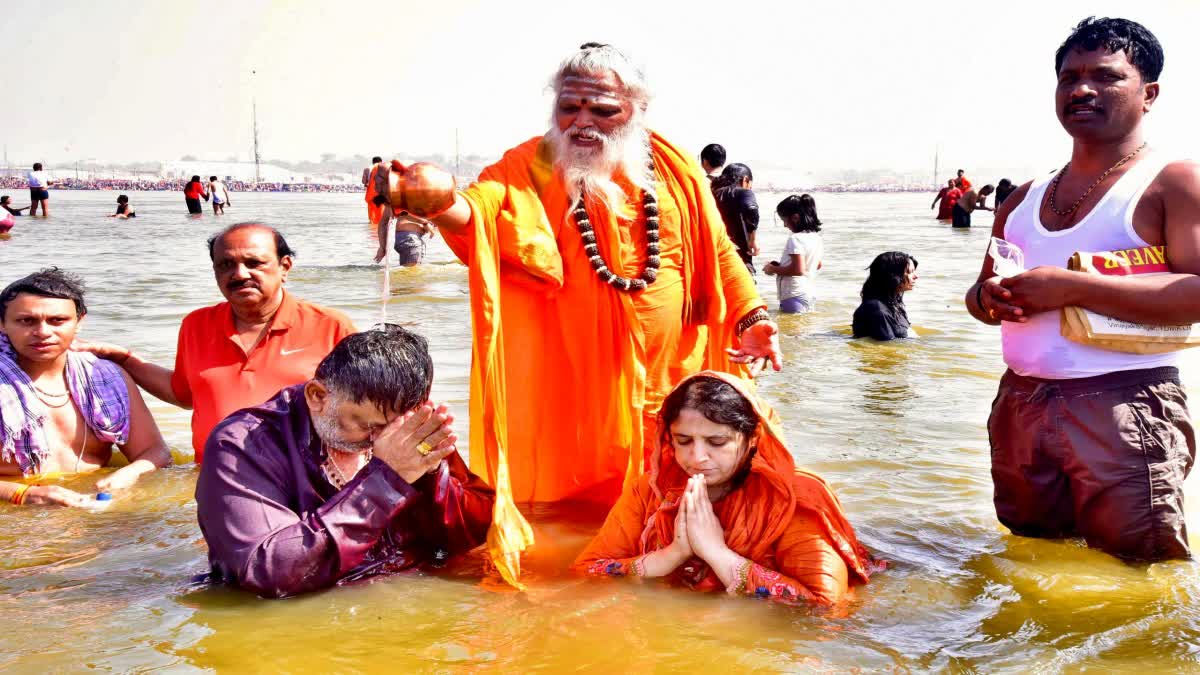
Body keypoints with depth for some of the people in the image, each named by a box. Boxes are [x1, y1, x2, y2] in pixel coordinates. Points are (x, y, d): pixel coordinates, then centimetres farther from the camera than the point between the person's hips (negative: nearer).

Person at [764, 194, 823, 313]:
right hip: (809, 295, 10)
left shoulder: (795, 239, -19)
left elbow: (798, 269, -26)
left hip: (794, 298, -10)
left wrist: (774, 269, -12)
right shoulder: (816, 237, 10)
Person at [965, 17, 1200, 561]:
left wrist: (1070, 288, -20)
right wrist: (986, 298, -2)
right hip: (1020, 404, 7)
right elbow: (982, 288, 24)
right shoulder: (1024, 200, 17)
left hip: (1123, 407, -6)